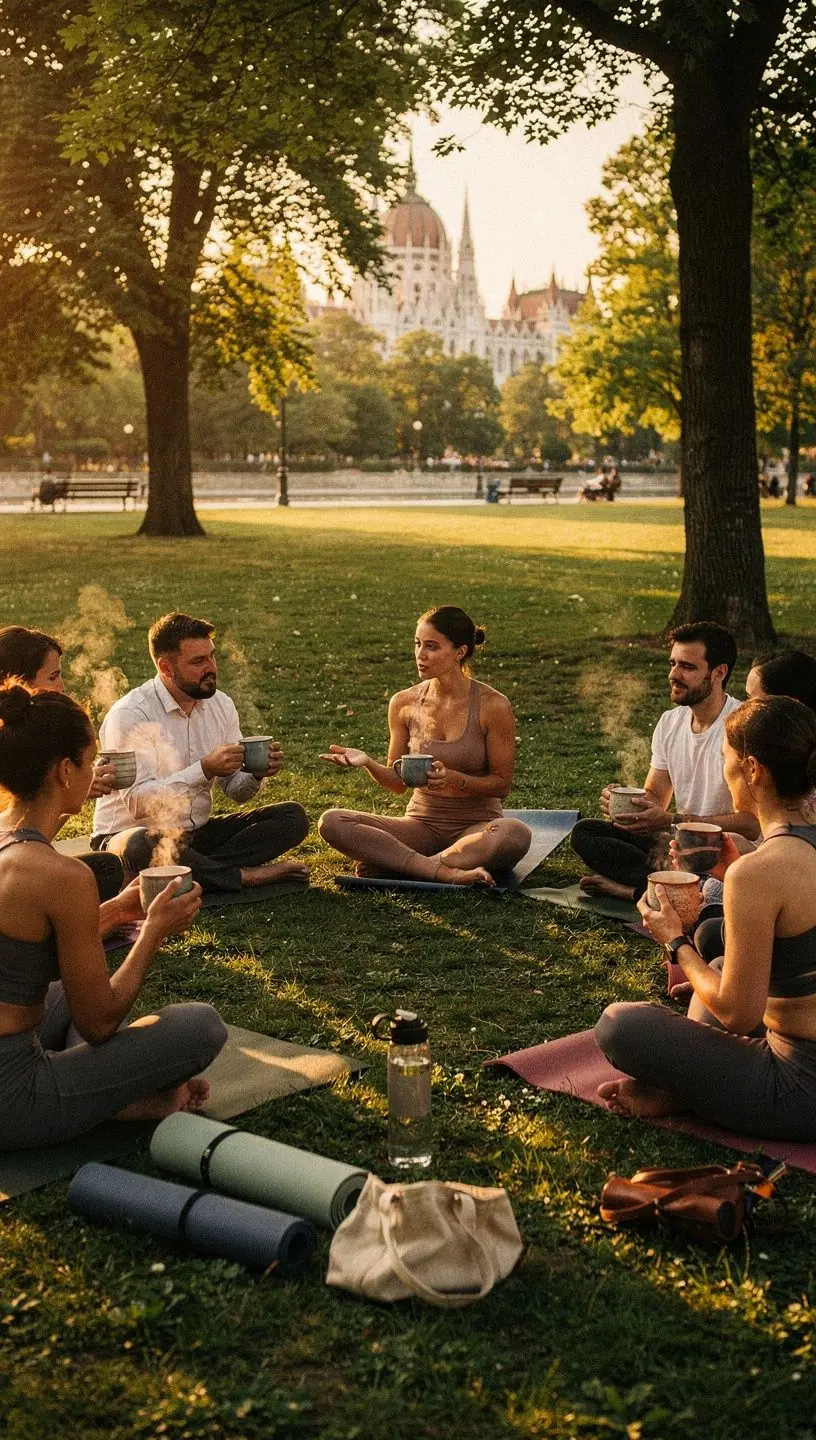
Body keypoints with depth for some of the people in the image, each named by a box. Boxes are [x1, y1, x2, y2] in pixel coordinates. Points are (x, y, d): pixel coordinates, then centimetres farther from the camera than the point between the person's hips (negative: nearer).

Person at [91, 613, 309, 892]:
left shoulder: (220, 705, 3)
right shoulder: (130, 714, -17)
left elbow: (235, 790, 8)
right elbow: (138, 802, -25)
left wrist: (255, 773, -15)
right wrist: (205, 769, -31)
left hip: (197, 832, 6)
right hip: (129, 834, -6)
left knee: (293, 817, -8)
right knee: (142, 848, -42)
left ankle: (201, 868, -23)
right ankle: (244, 875, -23)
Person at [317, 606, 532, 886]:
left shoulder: (492, 705, -10)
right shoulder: (403, 703, 0)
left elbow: (502, 784, -5)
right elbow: (398, 783, 6)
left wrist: (454, 779, -23)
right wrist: (368, 763, -14)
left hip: (475, 827, -3)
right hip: (421, 823, 3)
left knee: (515, 835, -38)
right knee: (331, 822, -20)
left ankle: (388, 866, -29)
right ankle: (447, 872, -32)